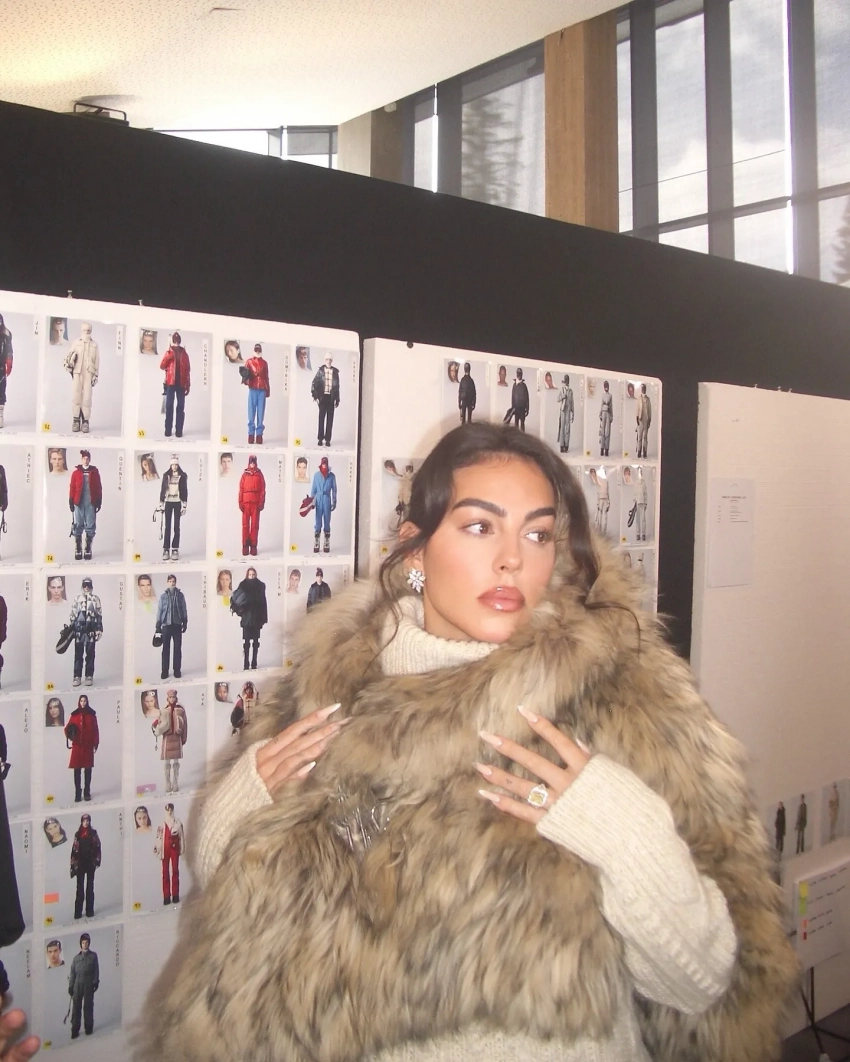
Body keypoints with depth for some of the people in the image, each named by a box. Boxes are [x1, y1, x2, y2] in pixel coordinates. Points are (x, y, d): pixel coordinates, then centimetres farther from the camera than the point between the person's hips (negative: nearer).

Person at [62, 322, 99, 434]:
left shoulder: (94, 345, 9)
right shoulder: (75, 343, 9)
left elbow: (97, 362, 7)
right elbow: (68, 357, 9)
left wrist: (96, 376, 1)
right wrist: (68, 362, -13)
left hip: (89, 374, 0)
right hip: (77, 373, 0)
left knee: (87, 397, -6)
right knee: (76, 396, -7)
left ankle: (85, 422, -2)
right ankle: (76, 420, -1)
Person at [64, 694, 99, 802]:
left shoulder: (91, 714, 4)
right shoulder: (74, 714, 4)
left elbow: (95, 730, 4)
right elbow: (68, 727, 3)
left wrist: (95, 744, 0)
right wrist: (69, 733, -19)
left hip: (88, 745, 0)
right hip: (77, 745, 0)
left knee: (88, 769, 4)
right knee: (77, 770, -1)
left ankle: (87, 793, 11)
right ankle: (77, 793, 4)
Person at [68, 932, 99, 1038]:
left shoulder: (93, 955, 10)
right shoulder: (76, 957, 13)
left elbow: (96, 970, 5)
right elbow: (72, 972, 10)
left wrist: (96, 982, -6)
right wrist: (70, 986, 3)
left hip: (89, 984, -1)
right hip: (78, 984, 1)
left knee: (88, 1005, 1)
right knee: (76, 1006, -4)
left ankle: (88, 1027, 8)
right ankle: (75, 1030, -3)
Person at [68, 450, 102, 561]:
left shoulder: (94, 471, 7)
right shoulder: (76, 472, 4)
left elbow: (99, 487, 7)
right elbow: (72, 487, 3)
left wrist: (99, 501, 3)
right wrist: (71, 501, -2)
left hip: (91, 503, 1)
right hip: (79, 503, -1)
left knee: (90, 526, 2)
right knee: (78, 526, 1)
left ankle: (88, 549, 9)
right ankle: (78, 550, 6)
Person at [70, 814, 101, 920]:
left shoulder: (93, 833, 4)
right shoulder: (78, 834, 6)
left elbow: (98, 847, 0)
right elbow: (74, 849, 5)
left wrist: (97, 860, -9)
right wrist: (73, 864, -1)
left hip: (90, 862, -1)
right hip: (80, 863, 1)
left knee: (90, 886, 3)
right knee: (80, 887, 0)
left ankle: (90, 911, 7)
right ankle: (78, 912, 2)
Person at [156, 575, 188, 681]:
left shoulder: (180, 595, 4)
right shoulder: (163, 595, 2)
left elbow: (184, 609, 6)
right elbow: (159, 610, 2)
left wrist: (185, 623, 1)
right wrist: (158, 625, -2)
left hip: (177, 624, 0)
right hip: (166, 624, 0)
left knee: (177, 648, 4)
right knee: (166, 648, 2)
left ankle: (177, 670, 11)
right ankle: (165, 671, 7)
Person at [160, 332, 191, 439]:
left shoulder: (184, 354, 9)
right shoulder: (168, 353, 7)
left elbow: (188, 370, 9)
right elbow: (162, 366, 2)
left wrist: (188, 385, 4)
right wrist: (168, 358, -15)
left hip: (181, 383, 1)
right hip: (171, 383, -1)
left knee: (181, 407, 1)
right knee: (169, 406, -2)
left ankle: (179, 430, 5)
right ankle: (168, 430, 2)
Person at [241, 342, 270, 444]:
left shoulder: (264, 363, 15)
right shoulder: (249, 361, 9)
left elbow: (266, 377, 16)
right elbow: (245, 374, 4)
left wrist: (268, 390, 13)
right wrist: (245, 378, -18)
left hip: (262, 390, 1)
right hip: (252, 389, -1)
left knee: (261, 413, -1)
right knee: (251, 412, -2)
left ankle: (259, 434, 0)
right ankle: (251, 434, 1)